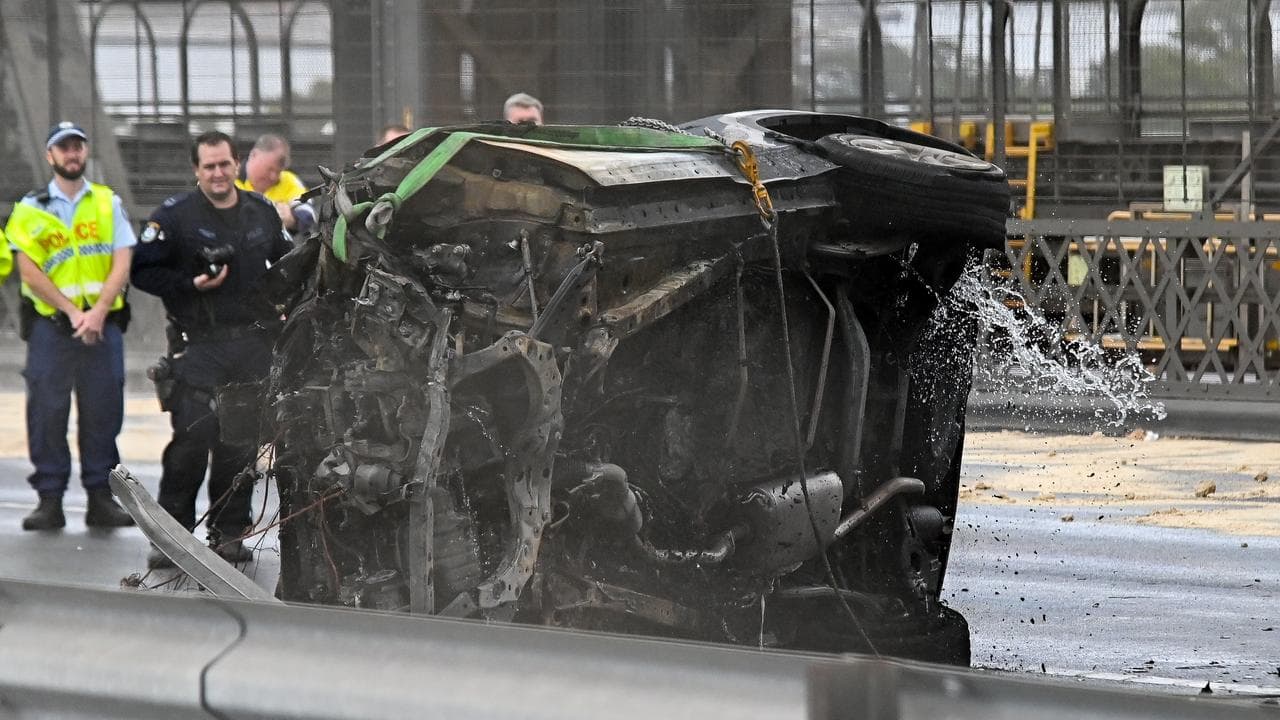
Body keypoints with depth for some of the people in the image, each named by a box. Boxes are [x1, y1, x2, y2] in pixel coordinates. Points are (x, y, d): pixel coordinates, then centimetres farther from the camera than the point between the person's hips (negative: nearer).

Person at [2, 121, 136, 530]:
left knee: (102, 411, 2)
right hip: (50, 323, -1)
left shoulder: (109, 204, 10)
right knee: (47, 411, -3)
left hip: (102, 323, 1)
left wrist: (97, 313, -12)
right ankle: (49, 500, 1)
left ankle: (101, 497, 8)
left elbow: (121, 265, 2)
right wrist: (71, 312, -12)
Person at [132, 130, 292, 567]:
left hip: (254, 343, 4)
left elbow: (287, 263, 26)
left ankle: (228, 532, 13)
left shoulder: (262, 213, 11)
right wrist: (192, 285, -15)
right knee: (192, 438, -12)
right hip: (199, 346, -4)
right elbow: (142, 271, -4)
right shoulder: (174, 216, -4)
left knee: (241, 441, 5)